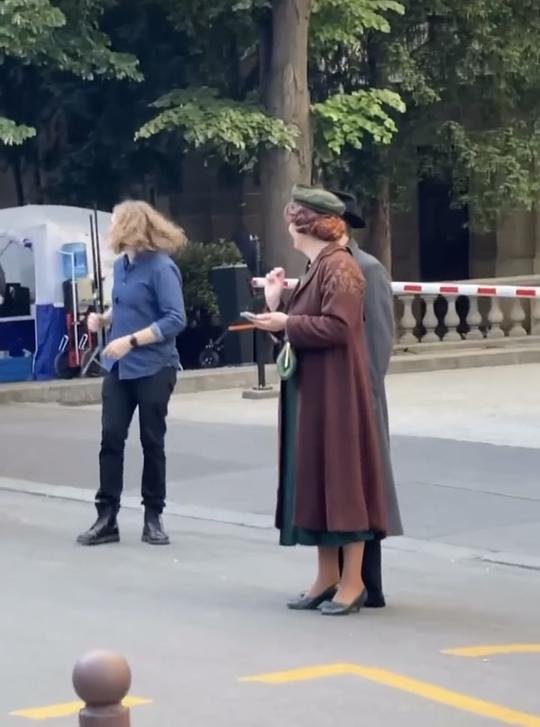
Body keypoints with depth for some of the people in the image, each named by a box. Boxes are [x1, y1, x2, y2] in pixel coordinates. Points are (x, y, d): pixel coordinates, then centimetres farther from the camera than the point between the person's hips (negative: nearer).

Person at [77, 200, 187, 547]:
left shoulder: (161, 267, -15)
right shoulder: (121, 264, 7)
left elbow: (175, 320, -19)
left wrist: (131, 340, -23)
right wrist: (104, 319, 0)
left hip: (153, 369, -6)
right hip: (118, 368, 6)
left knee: (152, 442, 5)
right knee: (111, 438, 2)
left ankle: (153, 517, 16)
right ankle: (106, 518, 5)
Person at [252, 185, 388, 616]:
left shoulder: (339, 266, -14)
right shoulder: (317, 268, 16)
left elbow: (338, 326, -25)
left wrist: (286, 323, -18)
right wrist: (276, 305, 5)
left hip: (335, 393, -10)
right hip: (310, 392, 10)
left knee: (340, 477, -6)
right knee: (315, 479, 10)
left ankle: (353, 583, 0)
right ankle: (327, 578, 16)